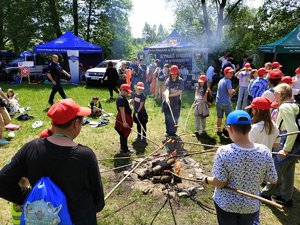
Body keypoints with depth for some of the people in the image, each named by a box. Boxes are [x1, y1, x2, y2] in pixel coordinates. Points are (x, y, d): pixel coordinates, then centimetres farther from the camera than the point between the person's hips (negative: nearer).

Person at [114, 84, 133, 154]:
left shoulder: (123, 98, 13)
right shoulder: (121, 99, -20)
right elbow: (122, 111, -25)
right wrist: (124, 122, -28)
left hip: (126, 117, 11)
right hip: (124, 118, -11)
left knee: (124, 135, 18)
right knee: (124, 135, -1)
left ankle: (124, 148, 30)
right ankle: (124, 150, 9)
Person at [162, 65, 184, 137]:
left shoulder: (180, 81, -9)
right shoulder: (168, 81, -10)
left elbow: (179, 92, -16)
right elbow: (167, 90, -27)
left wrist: (169, 95, -18)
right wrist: (167, 98, -45)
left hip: (176, 102, 1)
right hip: (168, 102, 0)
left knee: (175, 118, 7)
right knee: (168, 117, 2)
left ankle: (173, 131, 22)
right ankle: (168, 131, 17)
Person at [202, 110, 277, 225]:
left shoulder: (223, 152, -28)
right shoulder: (264, 151, -19)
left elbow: (220, 183, -21)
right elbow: (273, 180, -7)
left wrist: (207, 180, -2)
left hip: (226, 204, -2)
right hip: (251, 205, 2)